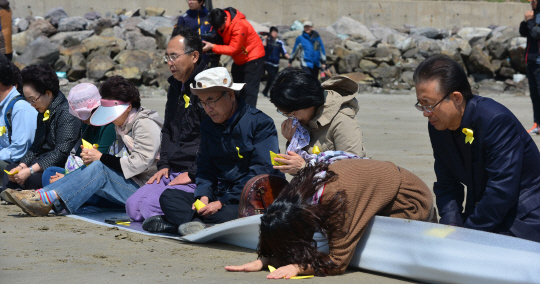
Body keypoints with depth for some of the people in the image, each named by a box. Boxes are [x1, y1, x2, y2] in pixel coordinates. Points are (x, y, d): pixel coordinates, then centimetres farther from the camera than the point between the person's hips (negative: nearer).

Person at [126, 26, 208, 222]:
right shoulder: (176, 86, 18)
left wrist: (192, 173, -18)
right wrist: (164, 165, 14)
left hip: (196, 176, -9)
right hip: (173, 172, 9)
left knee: (151, 207, -24)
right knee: (133, 206, -5)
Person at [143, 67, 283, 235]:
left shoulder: (260, 123, -7)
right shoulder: (208, 127, 15)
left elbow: (262, 171, -14)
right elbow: (205, 169, 17)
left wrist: (222, 203, -17)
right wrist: (203, 196, -7)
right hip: (221, 196, 7)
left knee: (229, 214, -40)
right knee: (168, 197, -12)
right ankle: (195, 225, -33)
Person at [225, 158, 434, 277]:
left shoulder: (334, 197, -39)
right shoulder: (295, 192, -17)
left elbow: (338, 262, -34)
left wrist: (297, 268, -41)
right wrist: (262, 262, -23)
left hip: (411, 200, -8)